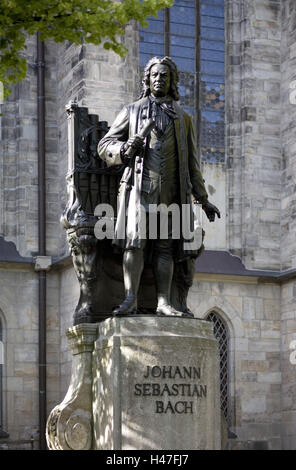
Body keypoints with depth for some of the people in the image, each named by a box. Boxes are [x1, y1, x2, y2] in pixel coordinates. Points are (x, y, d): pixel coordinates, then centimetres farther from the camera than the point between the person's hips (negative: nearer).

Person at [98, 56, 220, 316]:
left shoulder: (183, 117, 20)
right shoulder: (132, 111, 15)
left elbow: (192, 163, 20)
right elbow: (104, 146, 13)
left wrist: (203, 199, 15)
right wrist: (124, 148, -10)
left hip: (171, 191, 2)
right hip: (140, 185, -2)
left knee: (166, 247, -1)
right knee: (135, 241, -14)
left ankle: (164, 302, -3)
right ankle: (131, 300, -19)